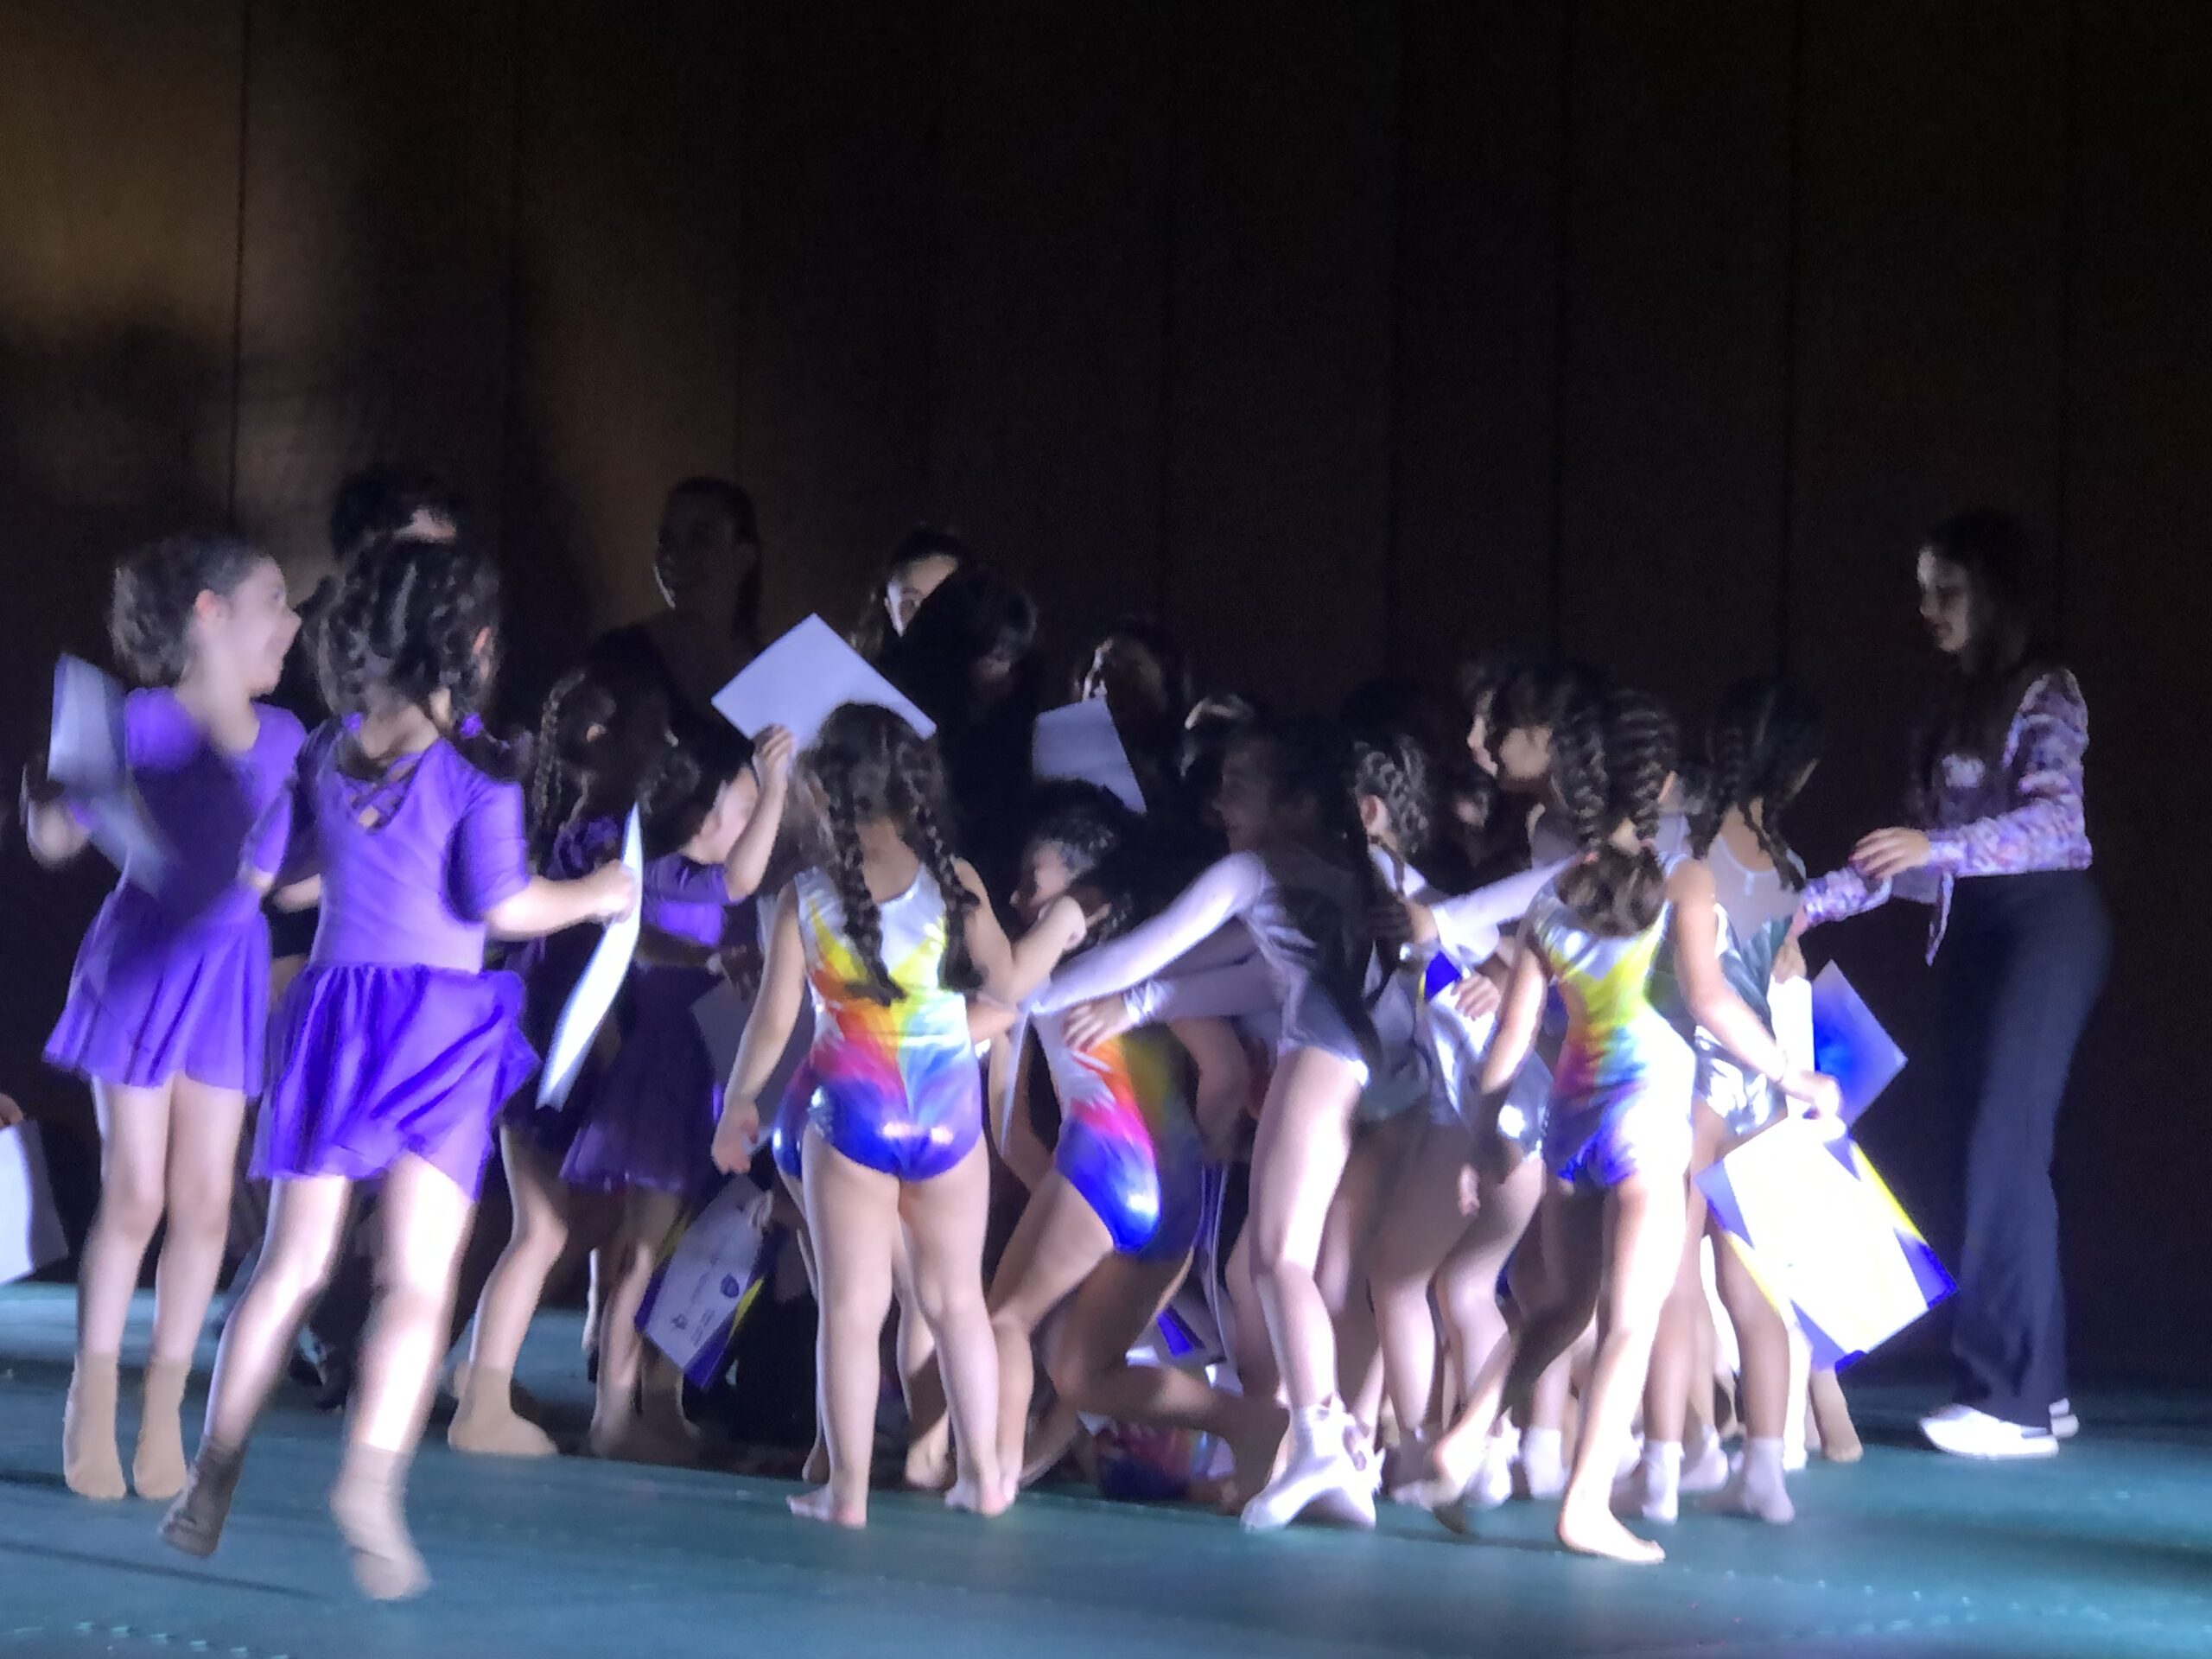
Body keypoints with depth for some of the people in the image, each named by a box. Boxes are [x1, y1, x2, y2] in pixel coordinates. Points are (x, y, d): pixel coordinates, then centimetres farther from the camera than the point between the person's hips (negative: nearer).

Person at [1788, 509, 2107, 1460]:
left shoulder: (2043, 695, -7)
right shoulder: (1951, 706, 15)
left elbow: (2054, 820, -20)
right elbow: (1919, 854, 16)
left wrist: (1938, 847, -33)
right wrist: (1814, 903, 10)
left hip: (2044, 926, -8)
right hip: (1974, 932, 8)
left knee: (2004, 1152, -13)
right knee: (1996, 1151, 4)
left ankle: (2011, 1400, -14)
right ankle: (2035, 1386, 8)